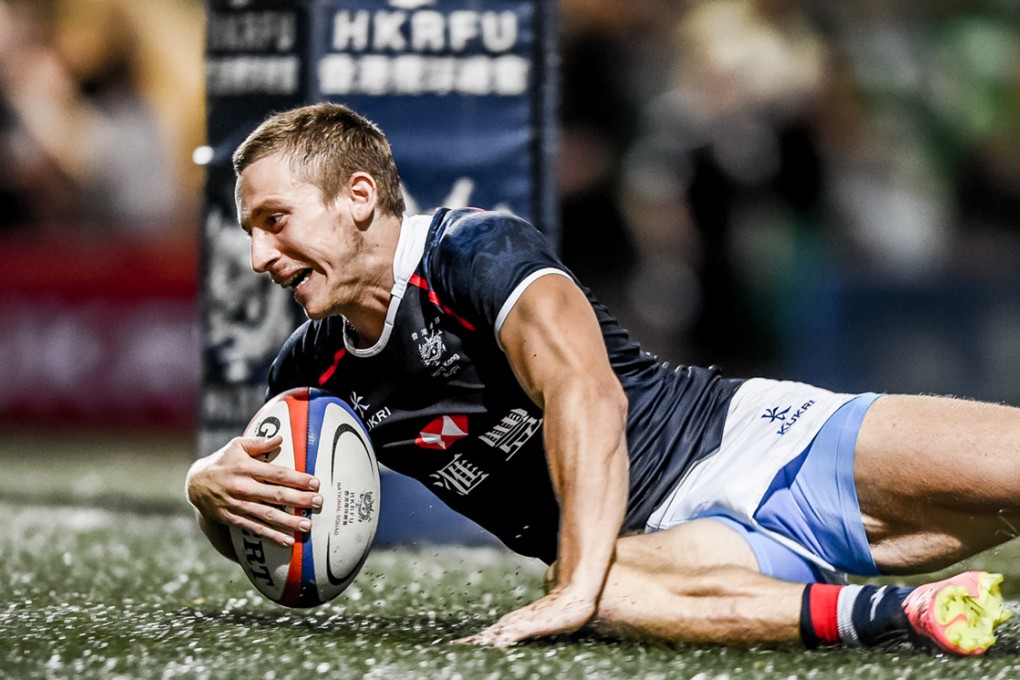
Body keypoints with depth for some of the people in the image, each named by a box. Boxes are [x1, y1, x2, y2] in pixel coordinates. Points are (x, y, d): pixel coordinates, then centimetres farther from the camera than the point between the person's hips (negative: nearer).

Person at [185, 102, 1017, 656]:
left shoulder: (478, 249, -11)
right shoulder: (317, 372, 11)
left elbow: (587, 393, -27)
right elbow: (252, 541, 23)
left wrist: (576, 586, -37)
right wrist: (211, 484, -3)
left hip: (756, 443, -4)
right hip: (673, 542, 4)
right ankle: (901, 613, -49)